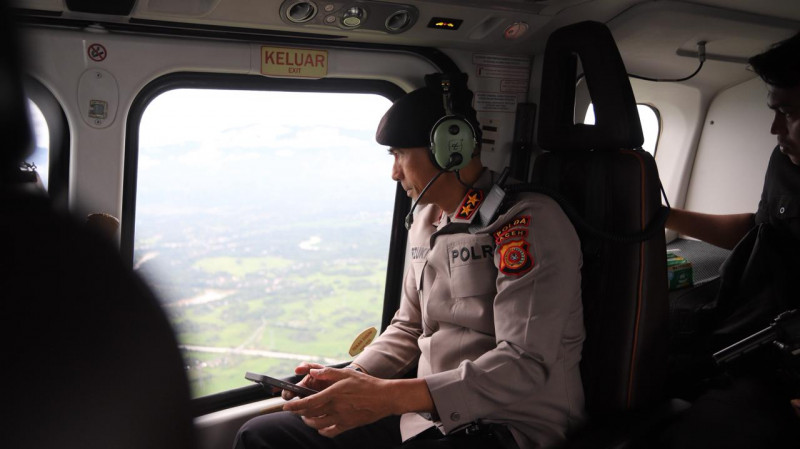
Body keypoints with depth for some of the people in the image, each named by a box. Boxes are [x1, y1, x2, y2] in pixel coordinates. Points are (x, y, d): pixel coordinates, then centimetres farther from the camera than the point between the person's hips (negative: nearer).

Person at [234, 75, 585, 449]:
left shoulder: (529, 223, -15)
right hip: (430, 412, 8)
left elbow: (527, 365, -23)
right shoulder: (426, 221, 12)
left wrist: (390, 396, -30)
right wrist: (352, 377, 0)